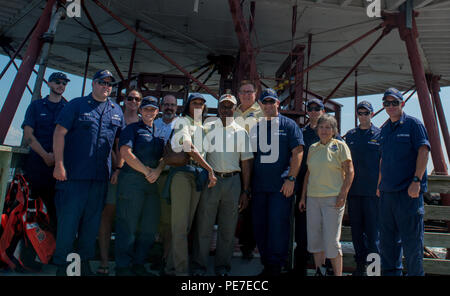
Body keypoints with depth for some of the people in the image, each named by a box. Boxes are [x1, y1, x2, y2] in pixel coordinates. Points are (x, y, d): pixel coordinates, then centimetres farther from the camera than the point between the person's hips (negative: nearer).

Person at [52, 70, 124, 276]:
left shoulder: (116, 111, 15)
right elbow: (59, 133, -2)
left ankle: (84, 261, 23)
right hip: (73, 173, -4)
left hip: (101, 176, 4)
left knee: (92, 220, 10)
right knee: (68, 219, 1)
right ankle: (62, 264, 15)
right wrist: (59, 164, -10)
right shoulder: (76, 105, 3)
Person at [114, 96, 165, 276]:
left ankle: (138, 264, 20)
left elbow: (164, 157, 15)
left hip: (153, 182, 6)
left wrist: (157, 170, -6)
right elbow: (125, 153, -10)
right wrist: (146, 171, -10)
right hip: (132, 180, -6)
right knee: (128, 224, -3)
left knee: (149, 227, 7)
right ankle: (123, 267, 8)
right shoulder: (132, 128, 3)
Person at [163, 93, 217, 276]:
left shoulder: (202, 127, 26)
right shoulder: (181, 122, 5)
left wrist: (206, 172, 11)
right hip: (182, 172, -6)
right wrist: (210, 170, -11)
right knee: (180, 225, -8)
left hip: (198, 176, 6)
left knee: (187, 224, 5)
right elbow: (190, 149, -8)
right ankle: (181, 270, -6)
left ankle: (171, 267, 13)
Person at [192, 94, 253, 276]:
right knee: (204, 226, 2)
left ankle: (222, 267, 22)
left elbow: (246, 163, 8)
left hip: (233, 181, 1)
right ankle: (199, 266, 16)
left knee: (228, 228, 8)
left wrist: (245, 192, 3)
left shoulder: (241, 132, 9)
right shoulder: (208, 129, 8)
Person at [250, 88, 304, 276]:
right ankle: (266, 265, 23)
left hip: (281, 186, -5)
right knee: (259, 226, 9)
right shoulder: (255, 128, 16)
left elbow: (298, 152, -4)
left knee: (278, 225, -5)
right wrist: (247, 185, 11)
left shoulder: (288, 125, 4)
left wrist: (290, 178, -12)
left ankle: (276, 266, 9)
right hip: (258, 186, 5)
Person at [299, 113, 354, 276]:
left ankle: (338, 273, 11)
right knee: (314, 238, 9)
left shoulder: (340, 145, 1)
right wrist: (303, 196, 13)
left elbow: (349, 171, -3)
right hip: (312, 198, 5)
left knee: (331, 240, -4)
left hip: (333, 198, -5)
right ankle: (319, 271, 23)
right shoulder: (313, 148, 14)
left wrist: (343, 194, -13)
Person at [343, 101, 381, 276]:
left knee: (373, 227, -1)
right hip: (353, 188, 4)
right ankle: (360, 263, 20)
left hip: (372, 189, -3)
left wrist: (381, 184, -4)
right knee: (356, 227, 9)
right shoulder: (350, 135, 12)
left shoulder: (379, 134, 3)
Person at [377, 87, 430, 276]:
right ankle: (390, 272, 27)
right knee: (387, 238, 14)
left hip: (408, 191, -7)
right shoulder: (384, 129, 16)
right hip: (387, 192, 7)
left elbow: (423, 151, -11)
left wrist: (416, 181, -19)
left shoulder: (413, 124, -2)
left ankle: (415, 273, 14)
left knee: (411, 239, 0)